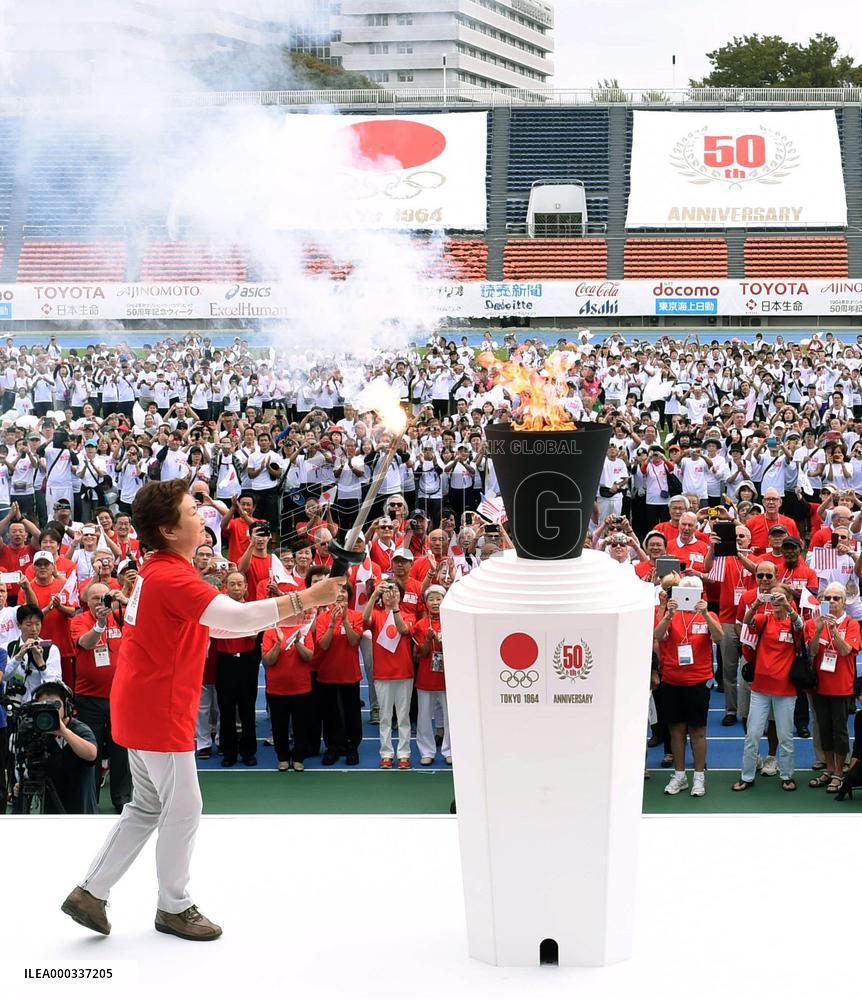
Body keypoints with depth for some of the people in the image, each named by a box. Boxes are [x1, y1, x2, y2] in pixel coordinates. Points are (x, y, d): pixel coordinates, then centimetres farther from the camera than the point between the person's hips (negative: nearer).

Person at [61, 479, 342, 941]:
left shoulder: (160, 569, 10)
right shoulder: (171, 576, -22)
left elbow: (216, 624, 16)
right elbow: (234, 616, -33)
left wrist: (278, 615, 6)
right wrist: (301, 599, -30)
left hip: (142, 706, 10)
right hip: (158, 711, -10)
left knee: (147, 807, 18)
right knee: (183, 808, 2)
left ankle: (90, 892, 20)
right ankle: (174, 907, 17)